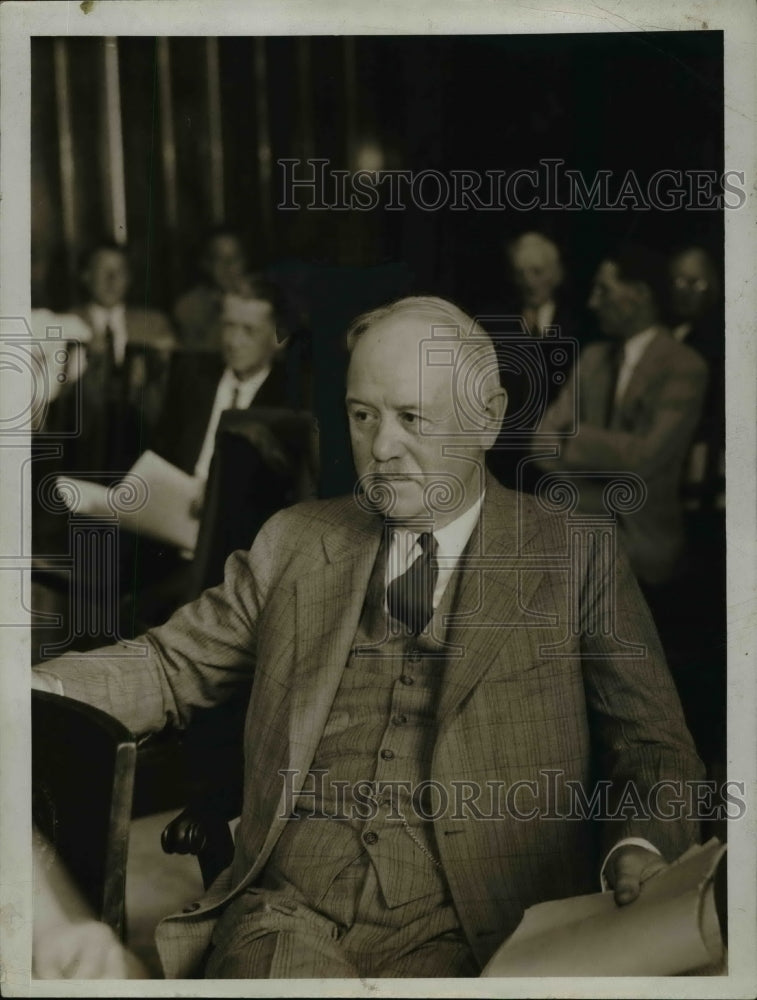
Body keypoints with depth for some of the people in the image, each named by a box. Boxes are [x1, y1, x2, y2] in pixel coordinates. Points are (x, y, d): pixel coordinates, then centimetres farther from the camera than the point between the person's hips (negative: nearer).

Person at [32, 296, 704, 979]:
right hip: (288, 911, 2)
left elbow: (655, 751, 6)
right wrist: (36, 695, -3)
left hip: (467, 933, -1)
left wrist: (640, 854, -16)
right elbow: (174, 665, 16)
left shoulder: (580, 564, 6)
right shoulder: (295, 543, 15)